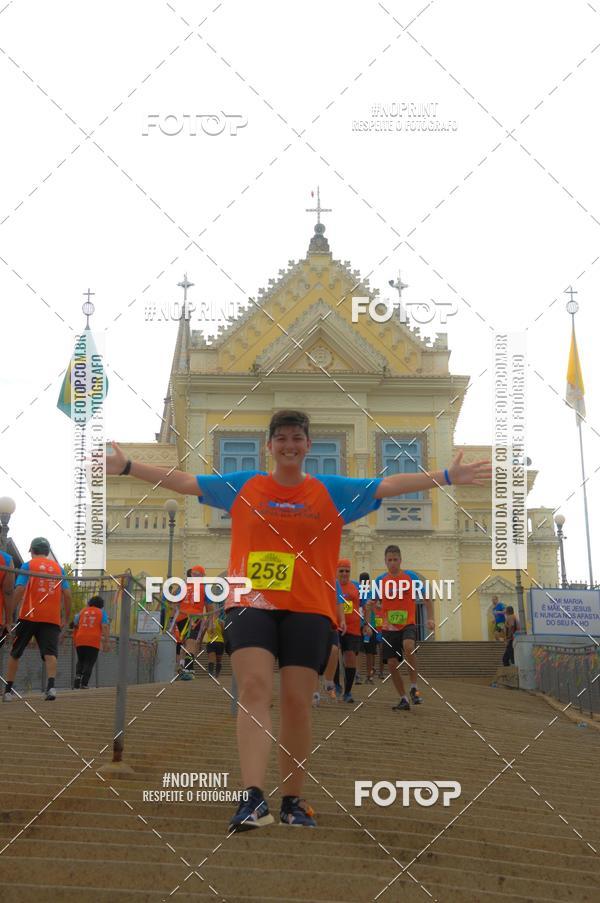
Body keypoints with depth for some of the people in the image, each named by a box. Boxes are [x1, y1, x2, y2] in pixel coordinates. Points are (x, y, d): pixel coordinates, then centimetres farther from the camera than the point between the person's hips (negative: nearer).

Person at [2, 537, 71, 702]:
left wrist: (11, 613, -4)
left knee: (15, 654, 12)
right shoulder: (58, 567, 13)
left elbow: (19, 590, -8)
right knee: (50, 653, -7)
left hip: (29, 616, -1)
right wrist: (66, 617, 14)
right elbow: (67, 594, 7)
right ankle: (51, 686, -29)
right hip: (52, 618, 2)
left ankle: (8, 690, 13)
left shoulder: (28, 565, 4)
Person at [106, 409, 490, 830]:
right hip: (251, 603, 0)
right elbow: (183, 481, 12)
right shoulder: (242, 486, 11)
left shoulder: (333, 491, 11)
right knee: (254, 689, -17)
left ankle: (293, 802, 12)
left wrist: (446, 476, 0)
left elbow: (390, 485, 7)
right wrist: (127, 466, 8)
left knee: (297, 702, -1)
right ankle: (254, 799, -24)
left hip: (309, 609, 1)